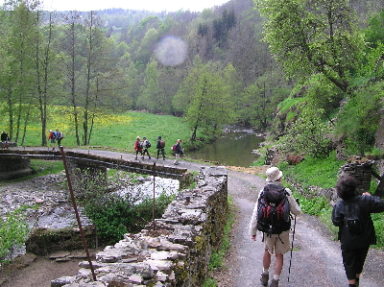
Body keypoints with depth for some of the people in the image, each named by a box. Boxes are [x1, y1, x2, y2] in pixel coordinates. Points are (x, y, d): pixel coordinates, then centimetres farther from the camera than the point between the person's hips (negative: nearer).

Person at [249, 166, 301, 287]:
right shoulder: (286, 192, -13)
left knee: (267, 251, 25)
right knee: (279, 255, 14)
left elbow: (256, 213, -6)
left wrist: (253, 231, 3)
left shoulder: (263, 192, -8)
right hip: (283, 230, -2)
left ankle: (265, 276, 37)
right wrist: (296, 204, 19)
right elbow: (296, 211, -4)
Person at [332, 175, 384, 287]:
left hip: (348, 241, -2)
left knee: (349, 262, 17)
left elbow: (336, 222, -14)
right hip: (365, 239, 2)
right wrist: (370, 197, -1)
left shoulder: (338, 205, -20)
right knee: (360, 260, 26)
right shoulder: (364, 200, -21)